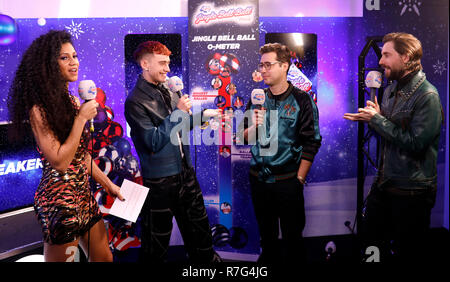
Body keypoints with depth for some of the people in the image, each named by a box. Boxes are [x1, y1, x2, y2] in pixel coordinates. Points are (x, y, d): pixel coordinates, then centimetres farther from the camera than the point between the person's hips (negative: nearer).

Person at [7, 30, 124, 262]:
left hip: (83, 194, 8)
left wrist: (108, 184, 14)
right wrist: (82, 118, -19)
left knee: (104, 258, 17)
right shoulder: (39, 108, -16)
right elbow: (60, 161, -21)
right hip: (59, 198, -8)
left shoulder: (71, 101, 8)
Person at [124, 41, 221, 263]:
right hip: (160, 181, -7)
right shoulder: (135, 102, -15)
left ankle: (206, 259, 41)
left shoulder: (167, 91, 7)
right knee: (157, 242, 11)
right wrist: (178, 111, -20)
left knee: (198, 227, 22)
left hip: (185, 172, 7)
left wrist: (203, 115, 3)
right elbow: (154, 142, -22)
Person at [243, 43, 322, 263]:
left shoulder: (301, 100, -7)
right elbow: (244, 138, 7)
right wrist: (254, 126, -14)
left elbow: (311, 142, -9)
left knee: (292, 236, 10)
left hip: (287, 180, -4)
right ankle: (268, 258, 40)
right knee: (266, 234, 19)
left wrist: (299, 179, -10)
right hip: (258, 177, 4)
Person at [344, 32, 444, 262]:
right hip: (384, 183, 8)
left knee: (407, 253, 9)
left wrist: (376, 119, -19)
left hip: (411, 191, -8)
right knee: (370, 240, 19)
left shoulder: (427, 95, -17)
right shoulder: (390, 90, 9)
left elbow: (415, 143, -24)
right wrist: (368, 118, -3)